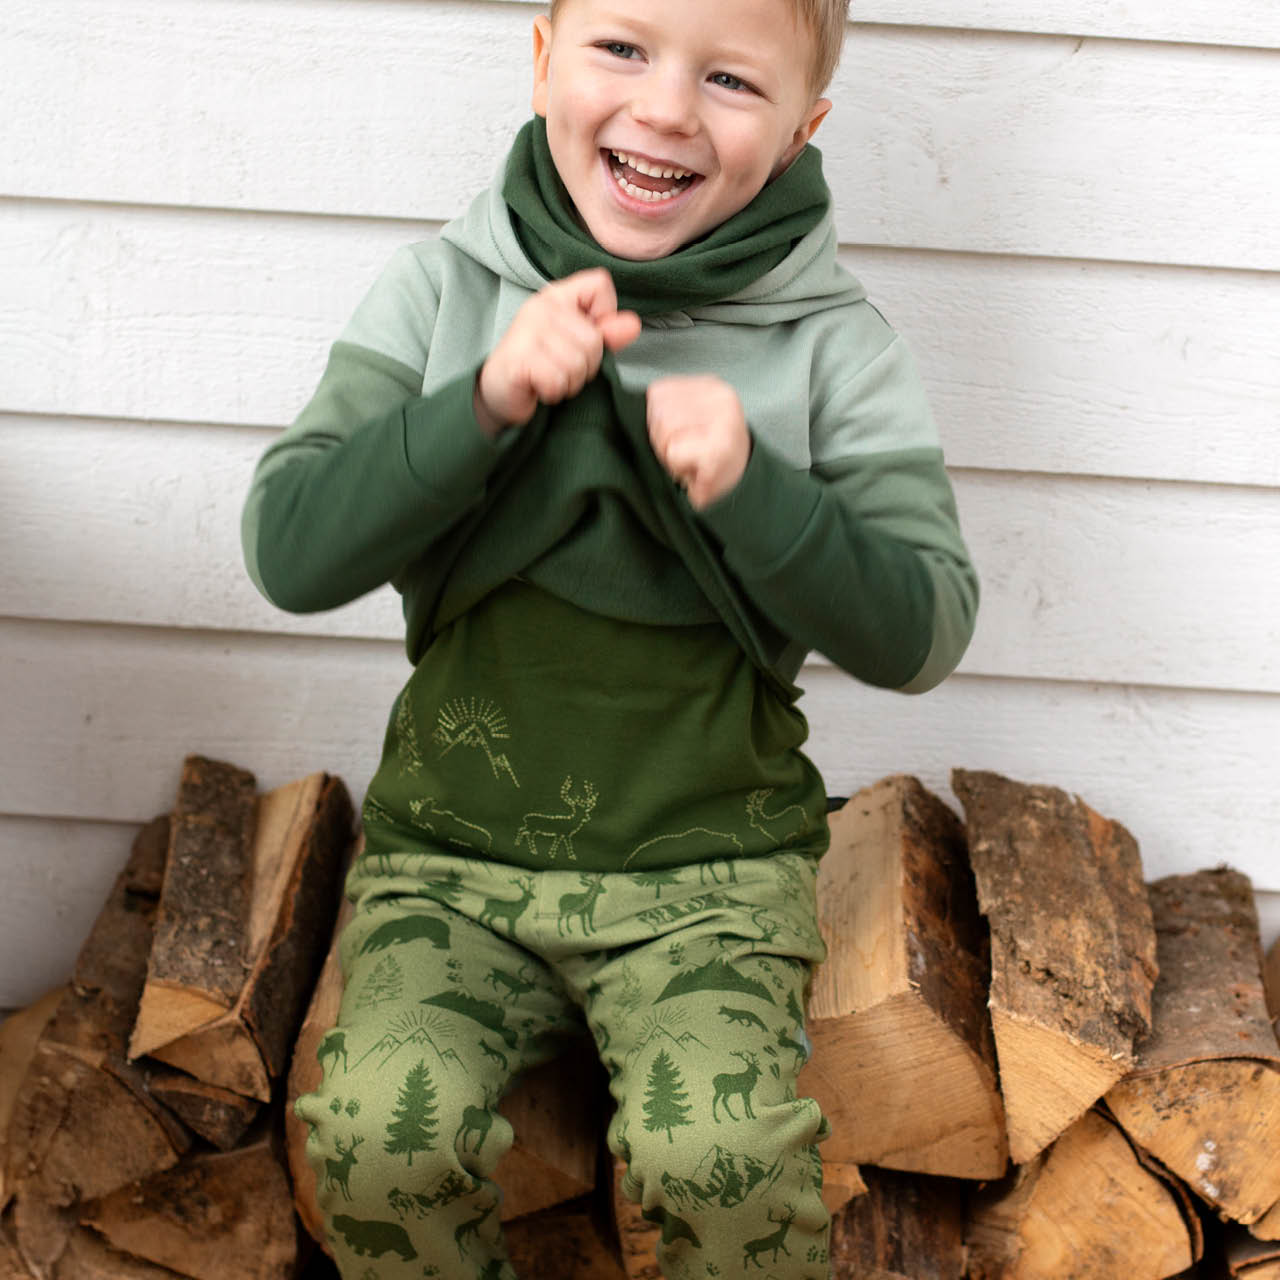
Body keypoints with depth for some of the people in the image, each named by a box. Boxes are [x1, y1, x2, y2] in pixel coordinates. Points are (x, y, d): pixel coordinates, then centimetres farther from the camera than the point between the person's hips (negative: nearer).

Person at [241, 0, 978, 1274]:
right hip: (450, 853, 2)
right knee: (380, 1134, -20)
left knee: (723, 1161, -23)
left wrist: (749, 488, -22)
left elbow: (920, 635, -7)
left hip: (709, 870, -1)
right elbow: (290, 552, -8)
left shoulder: (833, 346, -3)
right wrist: (487, 401, -21)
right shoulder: (442, 290, -1)